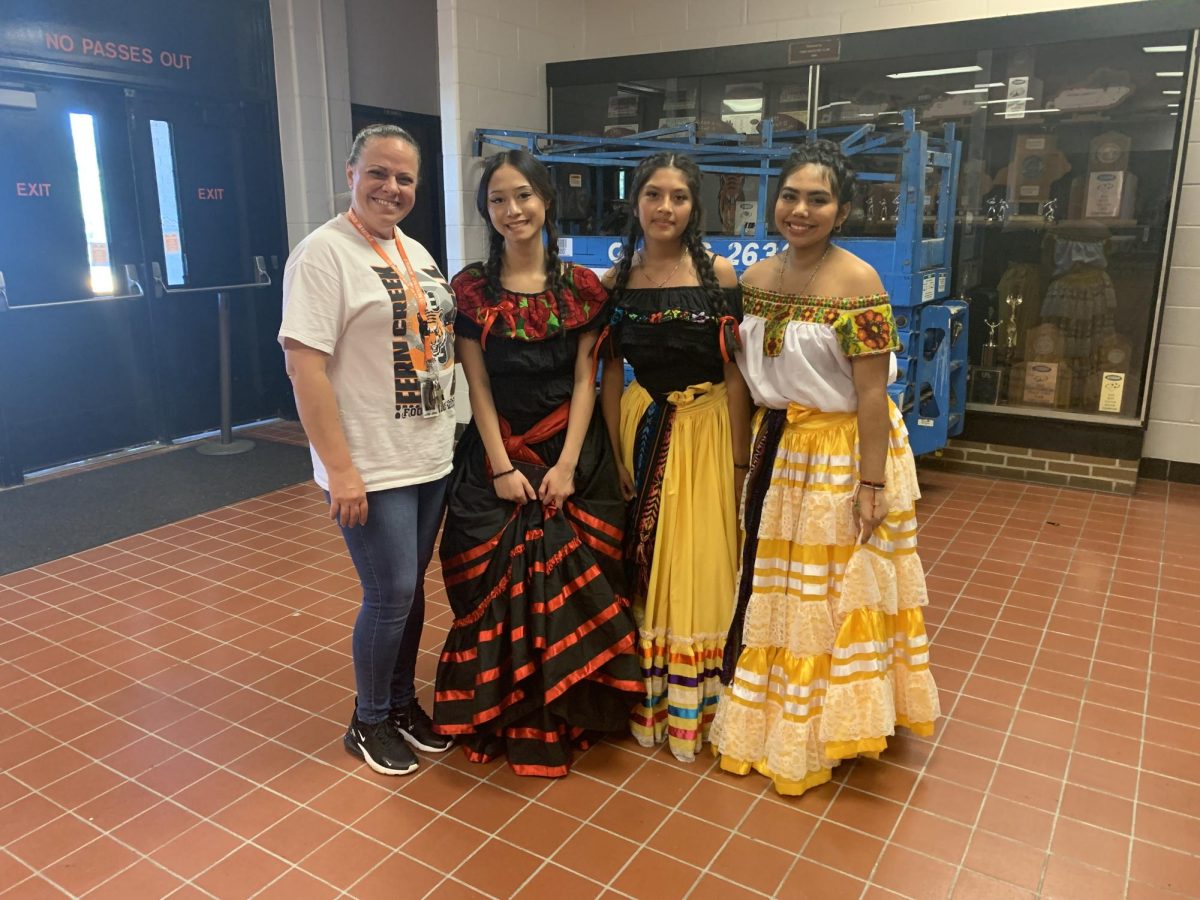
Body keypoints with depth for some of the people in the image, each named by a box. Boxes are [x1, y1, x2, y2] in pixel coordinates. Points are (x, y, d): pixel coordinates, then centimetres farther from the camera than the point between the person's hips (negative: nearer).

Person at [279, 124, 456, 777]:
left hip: (431, 457, 7)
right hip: (371, 468, -7)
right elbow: (303, 364, -17)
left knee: (410, 586, 15)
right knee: (390, 595, -1)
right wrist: (339, 468, -20)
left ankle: (402, 702, 34)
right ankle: (369, 723, 22)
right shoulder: (324, 252, -11)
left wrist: (448, 437, 12)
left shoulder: (415, 252, 13)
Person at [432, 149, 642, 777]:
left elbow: (584, 381, -1)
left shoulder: (582, 287, 2)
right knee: (497, 587, 2)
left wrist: (566, 465, -10)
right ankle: (501, 714, 21)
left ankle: (566, 716, 20)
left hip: (571, 453, 0)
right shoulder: (471, 288, 1)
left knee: (573, 585, 2)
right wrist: (502, 467, -8)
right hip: (496, 454, 0)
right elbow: (477, 385, -2)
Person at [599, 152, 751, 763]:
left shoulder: (719, 274, -4)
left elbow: (735, 373, -6)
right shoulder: (616, 280, 2)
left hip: (707, 430, -2)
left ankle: (695, 707, 22)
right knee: (643, 567, 10)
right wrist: (616, 455, -3)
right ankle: (647, 699, 27)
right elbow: (611, 373, 2)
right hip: (641, 429, 2)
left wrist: (739, 460, -9)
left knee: (701, 567, 4)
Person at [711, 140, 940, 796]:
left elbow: (872, 393, -18)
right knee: (771, 588, 17)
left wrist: (871, 483, -19)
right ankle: (766, 717, 38)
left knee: (832, 595, 7)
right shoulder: (754, 279, 3)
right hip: (775, 451, 6)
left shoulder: (857, 282, -16)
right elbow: (749, 377, 7)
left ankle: (821, 732, 27)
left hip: (842, 453, -6)